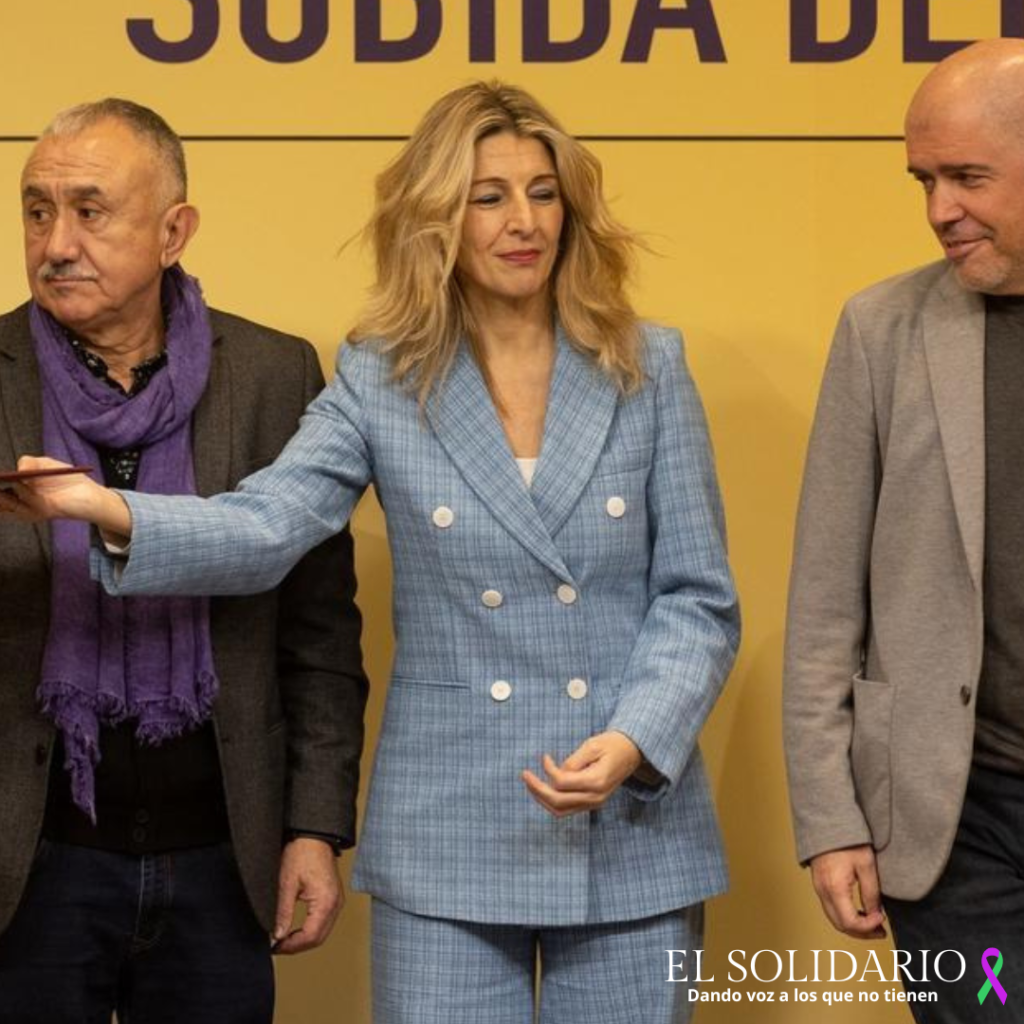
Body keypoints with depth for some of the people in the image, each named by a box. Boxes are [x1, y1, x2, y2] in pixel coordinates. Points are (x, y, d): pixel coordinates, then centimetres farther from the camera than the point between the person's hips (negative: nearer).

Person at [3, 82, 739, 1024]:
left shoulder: (648, 370, 2)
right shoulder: (382, 381, 2)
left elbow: (697, 598, 2)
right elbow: (263, 531, -12)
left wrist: (634, 742, -15)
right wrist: (112, 510, -30)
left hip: (632, 827, 0)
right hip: (447, 842, 0)